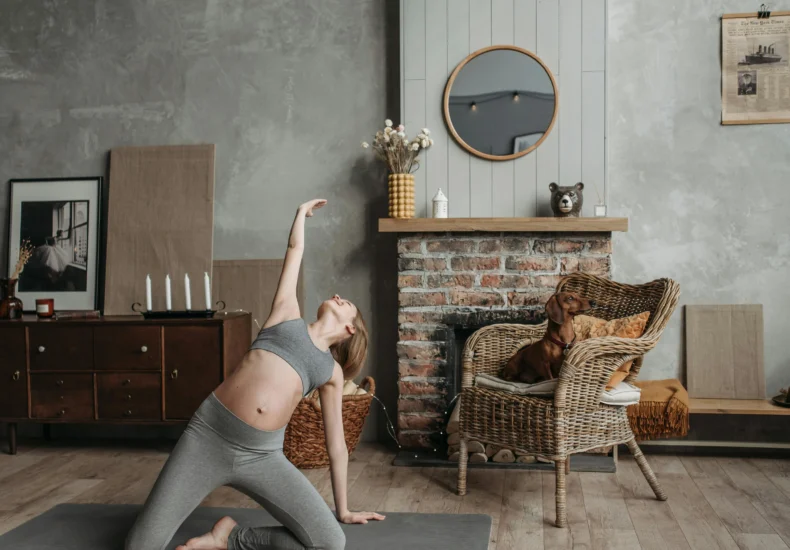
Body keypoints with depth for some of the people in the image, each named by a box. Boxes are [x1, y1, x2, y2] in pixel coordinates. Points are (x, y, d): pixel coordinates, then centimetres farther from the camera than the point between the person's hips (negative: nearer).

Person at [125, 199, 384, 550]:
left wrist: (343, 510, 26)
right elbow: (295, 248, 23)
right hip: (208, 435, -2)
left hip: (261, 456, 2)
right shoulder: (288, 316, 16)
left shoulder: (332, 372, 18)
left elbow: (336, 445, 22)